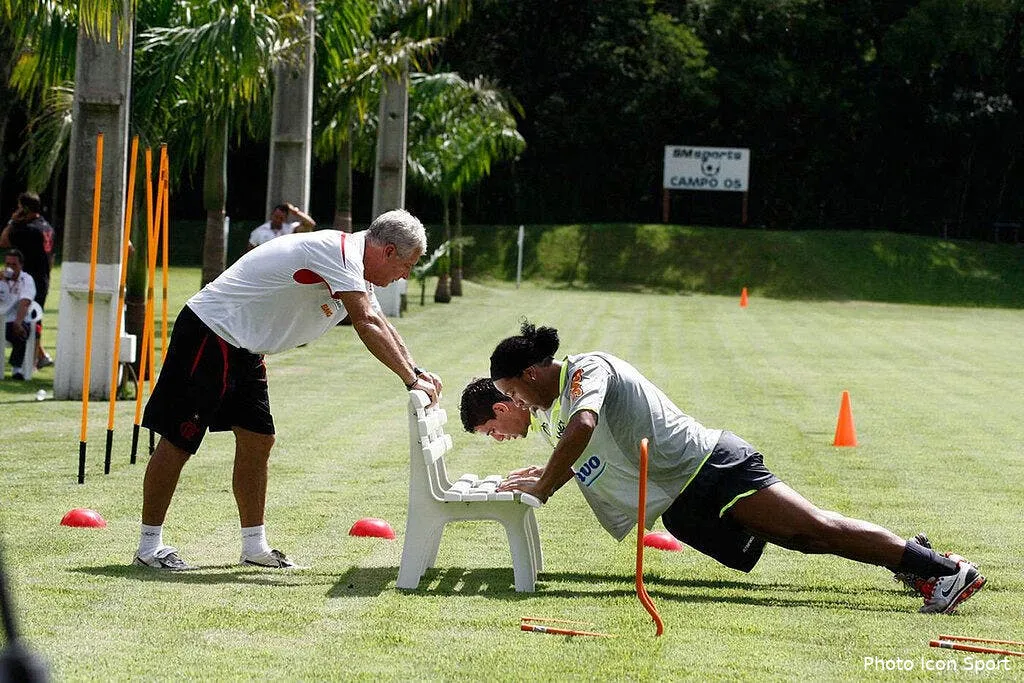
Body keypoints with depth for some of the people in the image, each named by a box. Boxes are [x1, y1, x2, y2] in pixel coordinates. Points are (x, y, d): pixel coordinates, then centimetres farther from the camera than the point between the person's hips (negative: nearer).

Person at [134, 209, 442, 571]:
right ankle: (149, 546, 0)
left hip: (243, 350, 10)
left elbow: (380, 325, 22)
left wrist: (416, 370, 10)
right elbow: (366, 325, -28)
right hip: (209, 333, -10)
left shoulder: (354, 267, 11)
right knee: (179, 442, -5)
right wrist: (411, 379, -25)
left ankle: (254, 545, 14)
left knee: (257, 440, 8)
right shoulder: (338, 252, -21)